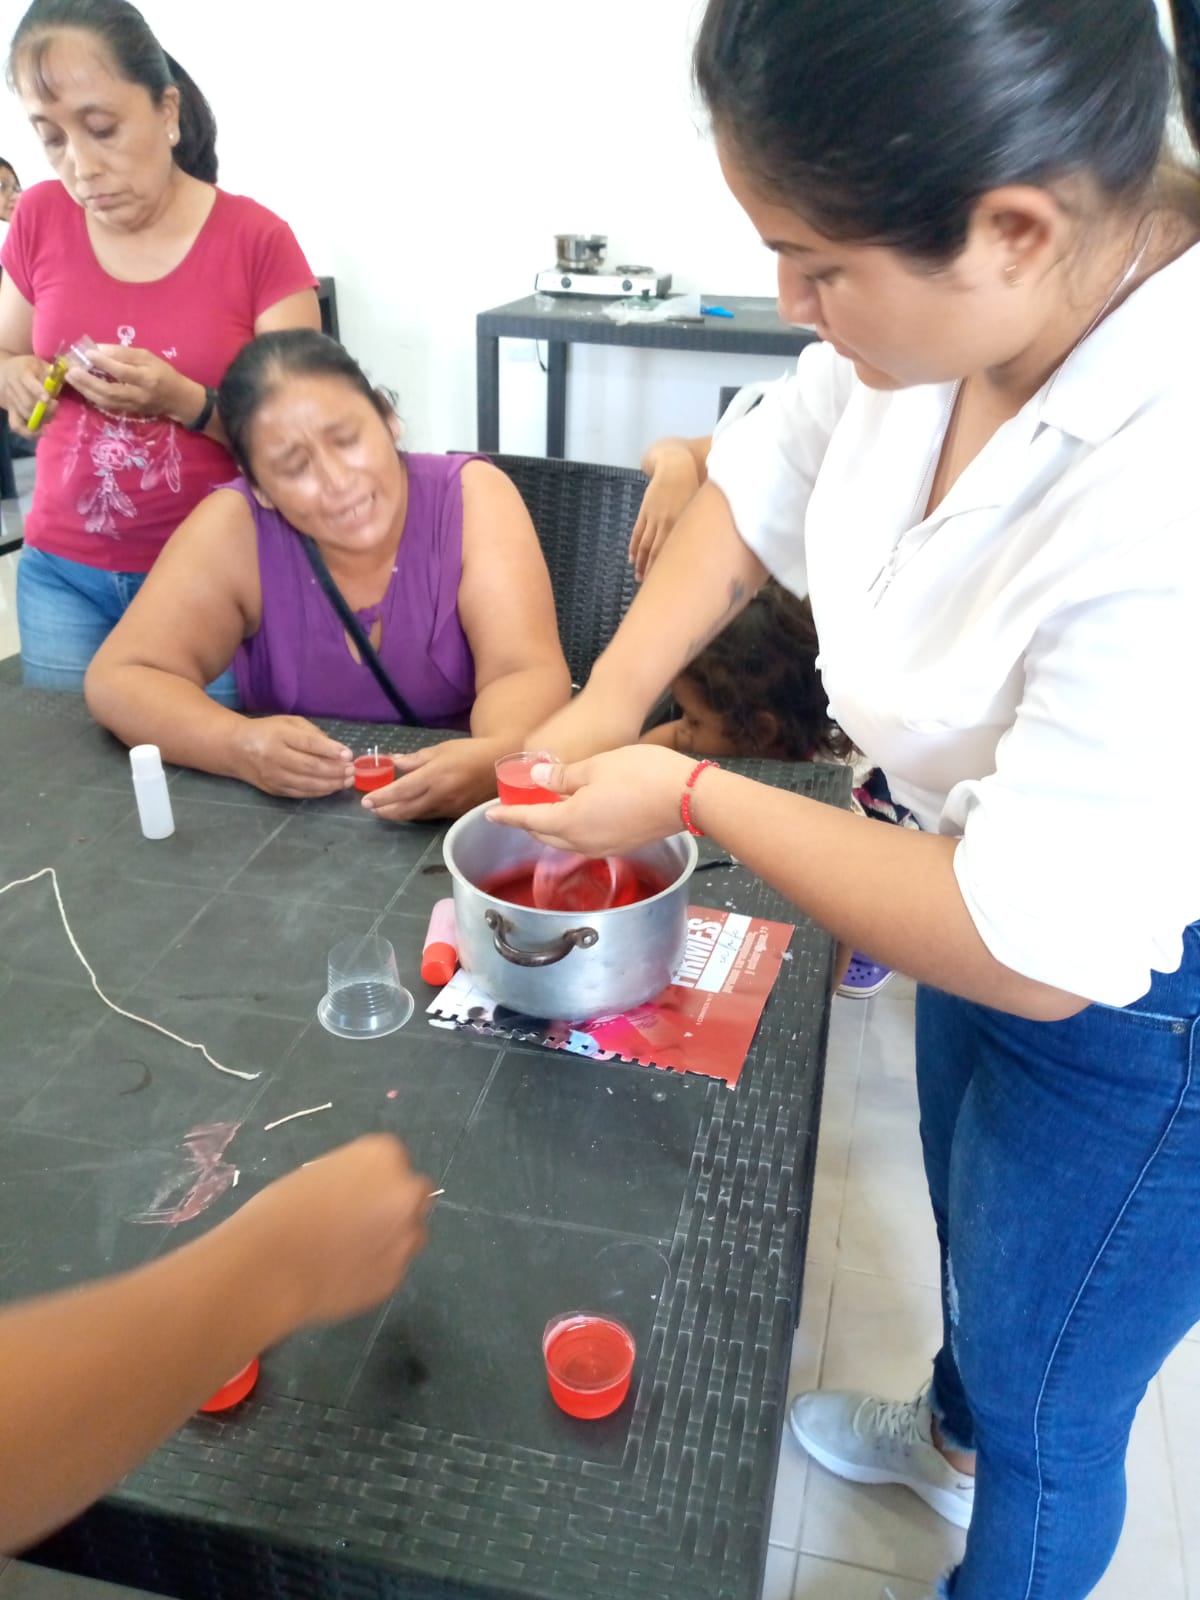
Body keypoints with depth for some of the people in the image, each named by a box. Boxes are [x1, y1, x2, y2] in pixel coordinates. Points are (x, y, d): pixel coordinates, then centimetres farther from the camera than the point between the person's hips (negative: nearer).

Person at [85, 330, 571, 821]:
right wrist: (241, 745, -31)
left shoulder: (471, 496, -12)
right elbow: (118, 680, -13)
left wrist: (492, 757, -42)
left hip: (463, 808, -1)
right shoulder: (233, 527, -10)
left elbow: (527, 672, -20)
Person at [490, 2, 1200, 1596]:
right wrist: (610, 700, -5)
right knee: (973, 1234, 33)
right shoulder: (958, 291, -16)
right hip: (999, 872, 7)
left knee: (1045, 1405, 18)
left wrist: (690, 796, -23)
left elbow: (1039, 955, -33)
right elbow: (762, 481, 2)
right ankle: (954, 1431, 66)